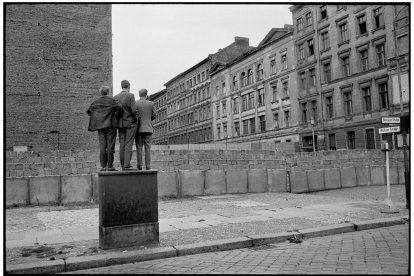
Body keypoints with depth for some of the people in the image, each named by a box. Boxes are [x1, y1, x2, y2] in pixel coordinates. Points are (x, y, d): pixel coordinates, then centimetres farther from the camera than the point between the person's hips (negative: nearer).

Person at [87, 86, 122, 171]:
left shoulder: (96, 102, 12)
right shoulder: (112, 100, -1)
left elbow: (89, 111, 9)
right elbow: (119, 108, -15)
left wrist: (97, 118, 17)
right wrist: (116, 117, 0)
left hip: (100, 126, 4)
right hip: (111, 125, -4)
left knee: (102, 146, 3)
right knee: (110, 146, -2)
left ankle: (103, 166, 1)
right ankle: (110, 166, -3)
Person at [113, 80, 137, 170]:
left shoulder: (115, 97, 6)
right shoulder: (131, 96, -6)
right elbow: (133, 110, -12)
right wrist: (136, 119, 2)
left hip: (120, 124, 4)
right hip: (130, 123, -4)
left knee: (122, 145, 6)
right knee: (128, 144, -4)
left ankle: (123, 165, 5)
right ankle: (127, 165, -9)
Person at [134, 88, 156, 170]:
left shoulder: (135, 103, -2)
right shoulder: (151, 104, 2)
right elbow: (154, 116, 6)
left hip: (138, 129, 0)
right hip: (148, 129, 1)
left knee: (139, 148, 3)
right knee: (147, 148, 2)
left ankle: (139, 165, 0)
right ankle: (148, 165, -1)